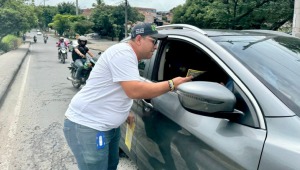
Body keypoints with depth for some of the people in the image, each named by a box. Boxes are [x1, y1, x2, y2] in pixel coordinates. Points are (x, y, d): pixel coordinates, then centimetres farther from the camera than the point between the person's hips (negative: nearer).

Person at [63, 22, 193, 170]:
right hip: (87, 126, -10)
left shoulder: (128, 55, 12)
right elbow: (135, 91, -30)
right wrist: (172, 84, -20)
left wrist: (124, 114, 9)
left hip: (108, 125, 10)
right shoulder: (123, 52, -20)